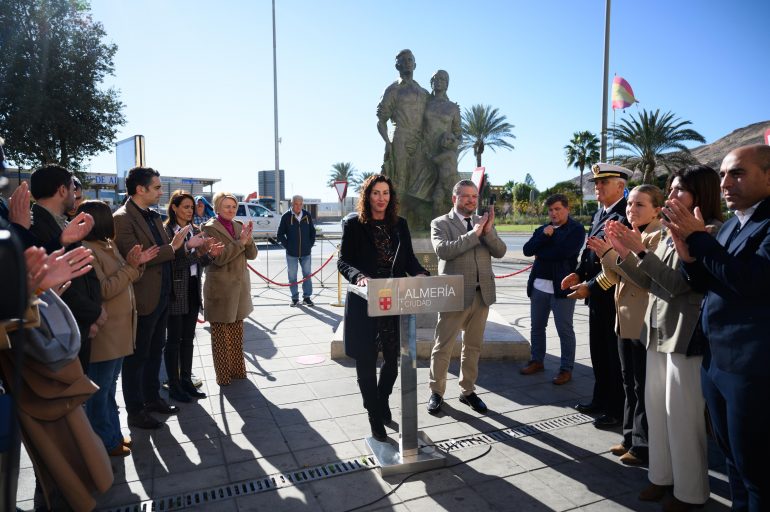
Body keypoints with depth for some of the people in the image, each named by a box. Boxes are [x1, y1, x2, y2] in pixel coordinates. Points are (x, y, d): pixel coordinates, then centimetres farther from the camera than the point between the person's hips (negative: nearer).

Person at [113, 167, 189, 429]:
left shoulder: (153, 216, 11)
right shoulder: (122, 219, -16)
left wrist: (182, 243, -3)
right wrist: (171, 248, -21)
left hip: (162, 296, 8)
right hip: (142, 299, -8)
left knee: (155, 351, 20)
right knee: (137, 357, 6)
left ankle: (152, 398, 35)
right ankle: (135, 411, 19)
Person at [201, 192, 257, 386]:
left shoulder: (239, 226, 9)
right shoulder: (210, 228, -8)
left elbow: (252, 255, 5)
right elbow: (218, 257, -18)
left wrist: (249, 239, -14)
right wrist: (240, 242, -20)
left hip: (239, 286, 6)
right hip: (220, 288, -6)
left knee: (237, 332, 13)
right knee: (220, 334, 4)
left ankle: (237, 369, 25)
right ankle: (223, 374, 15)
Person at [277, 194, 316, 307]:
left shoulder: (307, 215, 3)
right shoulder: (286, 216, -5)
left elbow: (312, 231, 13)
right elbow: (280, 234, 0)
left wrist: (311, 244, 5)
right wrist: (286, 245, -5)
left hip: (306, 252, 2)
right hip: (291, 253, -2)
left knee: (307, 275, 7)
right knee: (292, 276, 5)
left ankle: (307, 297, 18)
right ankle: (295, 298, 15)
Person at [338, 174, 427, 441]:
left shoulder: (400, 224, 8)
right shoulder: (354, 225, -3)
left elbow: (409, 258, 7)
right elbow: (343, 261, -7)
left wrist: (421, 274, -14)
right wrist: (359, 276, -27)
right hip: (364, 303, -3)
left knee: (393, 358, 14)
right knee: (366, 361, 6)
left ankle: (382, 400, 42)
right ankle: (375, 417, 23)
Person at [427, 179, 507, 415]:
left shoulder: (483, 222, 11)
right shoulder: (441, 223, -3)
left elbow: (500, 252, 1)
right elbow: (443, 250, -20)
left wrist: (488, 231, -16)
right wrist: (473, 234, -21)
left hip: (482, 294, 5)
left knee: (473, 346, 14)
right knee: (443, 347, 4)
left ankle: (468, 390, 28)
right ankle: (436, 392, 20)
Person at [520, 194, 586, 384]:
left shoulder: (576, 229, -3)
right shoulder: (542, 230, 14)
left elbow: (565, 251, -19)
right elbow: (527, 250, 1)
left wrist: (540, 252, -6)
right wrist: (544, 236, -11)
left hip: (562, 287, -6)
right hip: (538, 286, 6)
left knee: (565, 330, 2)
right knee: (537, 327, 15)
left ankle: (566, 369, 12)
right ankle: (537, 361, 30)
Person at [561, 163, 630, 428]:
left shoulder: (625, 216, -18)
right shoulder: (600, 213, 12)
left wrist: (590, 286, -21)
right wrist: (579, 273, 1)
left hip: (614, 296, -9)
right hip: (596, 295, 9)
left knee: (615, 354, 5)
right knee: (598, 351, 18)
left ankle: (617, 410, 19)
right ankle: (601, 400, 33)